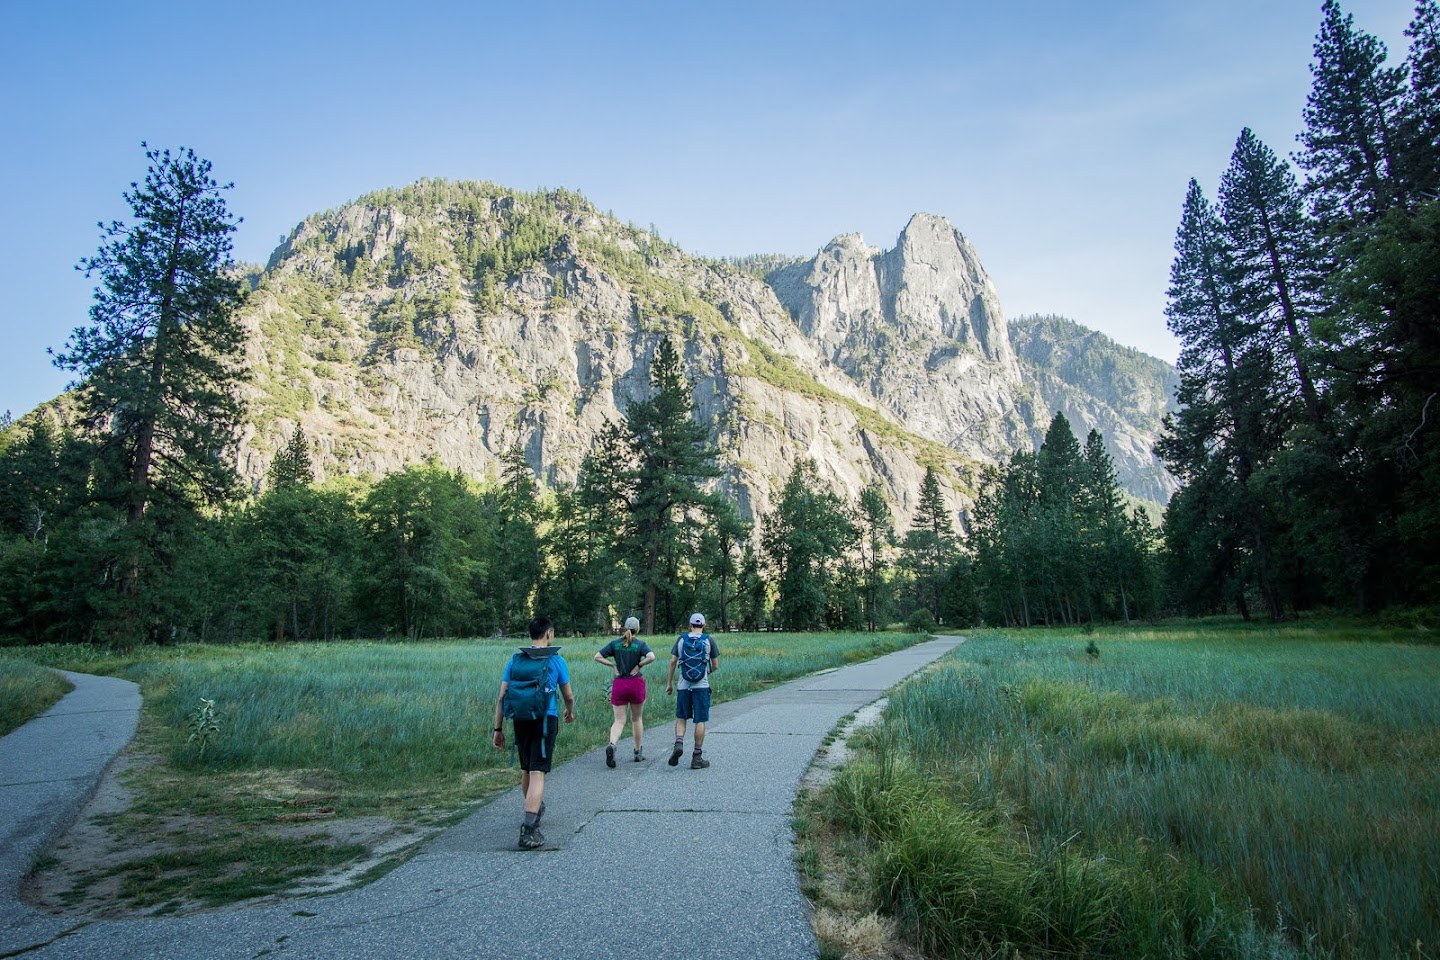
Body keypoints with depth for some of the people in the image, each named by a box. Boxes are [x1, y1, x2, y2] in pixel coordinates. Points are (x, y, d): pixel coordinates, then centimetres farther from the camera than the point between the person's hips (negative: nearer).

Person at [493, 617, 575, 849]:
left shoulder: (515, 660, 6)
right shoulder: (557, 660, -1)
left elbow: (501, 697, 2)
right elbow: (568, 696, 8)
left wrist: (498, 729, 7)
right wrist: (570, 712, 28)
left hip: (520, 721, 4)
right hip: (545, 720, -4)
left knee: (526, 770, 20)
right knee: (537, 773, -6)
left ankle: (536, 809, 42)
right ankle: (528, 829, -14)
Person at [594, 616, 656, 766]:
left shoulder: (614, 644, 3)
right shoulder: (640, 644, -4)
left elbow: (597, 657, -1)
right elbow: (651, 657, -22)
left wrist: (613, 665, 3)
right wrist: (639, 665, -7)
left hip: (619, 684, 1)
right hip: (636, 683, -1)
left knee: (619, 720, 3)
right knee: (636, 719, 16)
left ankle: (611, 744, -25)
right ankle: (638, 752, 24)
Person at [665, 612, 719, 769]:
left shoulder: (681, 639, 4)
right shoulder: (708, 640, 0)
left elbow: (672, 662, 1)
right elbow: (716, 665, 3)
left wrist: (669, 683, 8)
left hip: (684, 686, 2)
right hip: (701, 686, -1)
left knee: (681, 718, 16)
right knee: (700, 721, 4)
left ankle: (679, 744, -8)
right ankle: (697, 758, 5)